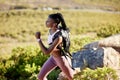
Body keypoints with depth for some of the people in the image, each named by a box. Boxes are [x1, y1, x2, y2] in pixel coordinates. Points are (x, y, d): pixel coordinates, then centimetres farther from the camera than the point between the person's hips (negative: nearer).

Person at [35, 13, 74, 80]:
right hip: (53, 57, 7)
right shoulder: (51, 30, -12)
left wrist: (38, 39, -32)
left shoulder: (58, 37, -37)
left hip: (62, 59, -7)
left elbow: (47, 52, -35)